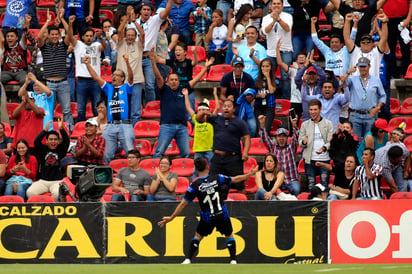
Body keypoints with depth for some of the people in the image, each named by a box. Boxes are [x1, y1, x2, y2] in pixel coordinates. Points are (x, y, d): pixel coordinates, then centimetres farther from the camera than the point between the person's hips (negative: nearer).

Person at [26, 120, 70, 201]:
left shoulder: (61, 149, 9)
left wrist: (61, 129, -23)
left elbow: (67, 141, -8)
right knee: (29, 192, -25)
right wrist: (45, 130, -19)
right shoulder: (43, 149, 10)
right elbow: (36, 142, -8)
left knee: (57, 194, -35)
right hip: (43, 181, 2)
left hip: (57, 181, -1)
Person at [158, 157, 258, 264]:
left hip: (207, 218, 0)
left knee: (198, 236, 20)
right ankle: (233, 260, 13)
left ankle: (187, 260, 8)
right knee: (229, 235, 22)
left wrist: (171, 218, -1)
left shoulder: (194, 185, -11)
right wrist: (249, 174, 24)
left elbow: (183, 203, -9)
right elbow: (235, 179, 6)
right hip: (222, 215, 0)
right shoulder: (217, 178, -8)